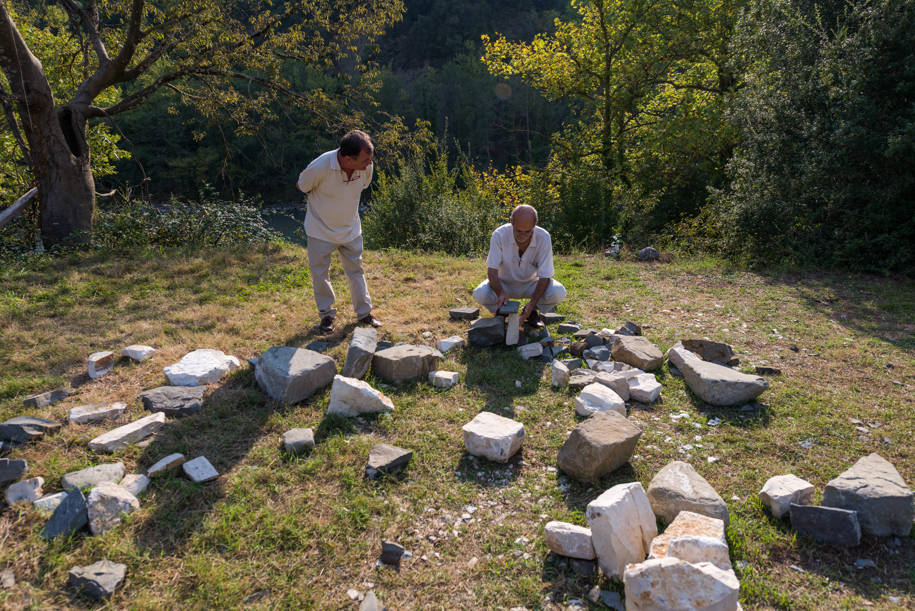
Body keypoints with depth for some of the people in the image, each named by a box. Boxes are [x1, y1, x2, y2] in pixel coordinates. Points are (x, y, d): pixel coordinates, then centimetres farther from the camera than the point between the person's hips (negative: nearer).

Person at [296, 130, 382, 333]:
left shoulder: (367, 167, -18)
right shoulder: (320, 167, -30)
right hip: (321, 230, -3)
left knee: (356, 270, 13)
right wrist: (323, 202, 1)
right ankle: (326, 314, 26)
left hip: (351, 229, 3)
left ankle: (364, 312, 26)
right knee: (320, 273, 7)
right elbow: (301, 186, -8)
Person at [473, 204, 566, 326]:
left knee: (559, 292, -28)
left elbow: (544, 276, -21)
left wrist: (532, 304, -34)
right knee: (479, 294, -30)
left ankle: (532, 312, 4)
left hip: (531, 284, 1)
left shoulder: (544, 237, -24)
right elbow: (492, 270, -20)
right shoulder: (499, 235, -25)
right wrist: (500, 293, -40)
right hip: (504, 283, 0)